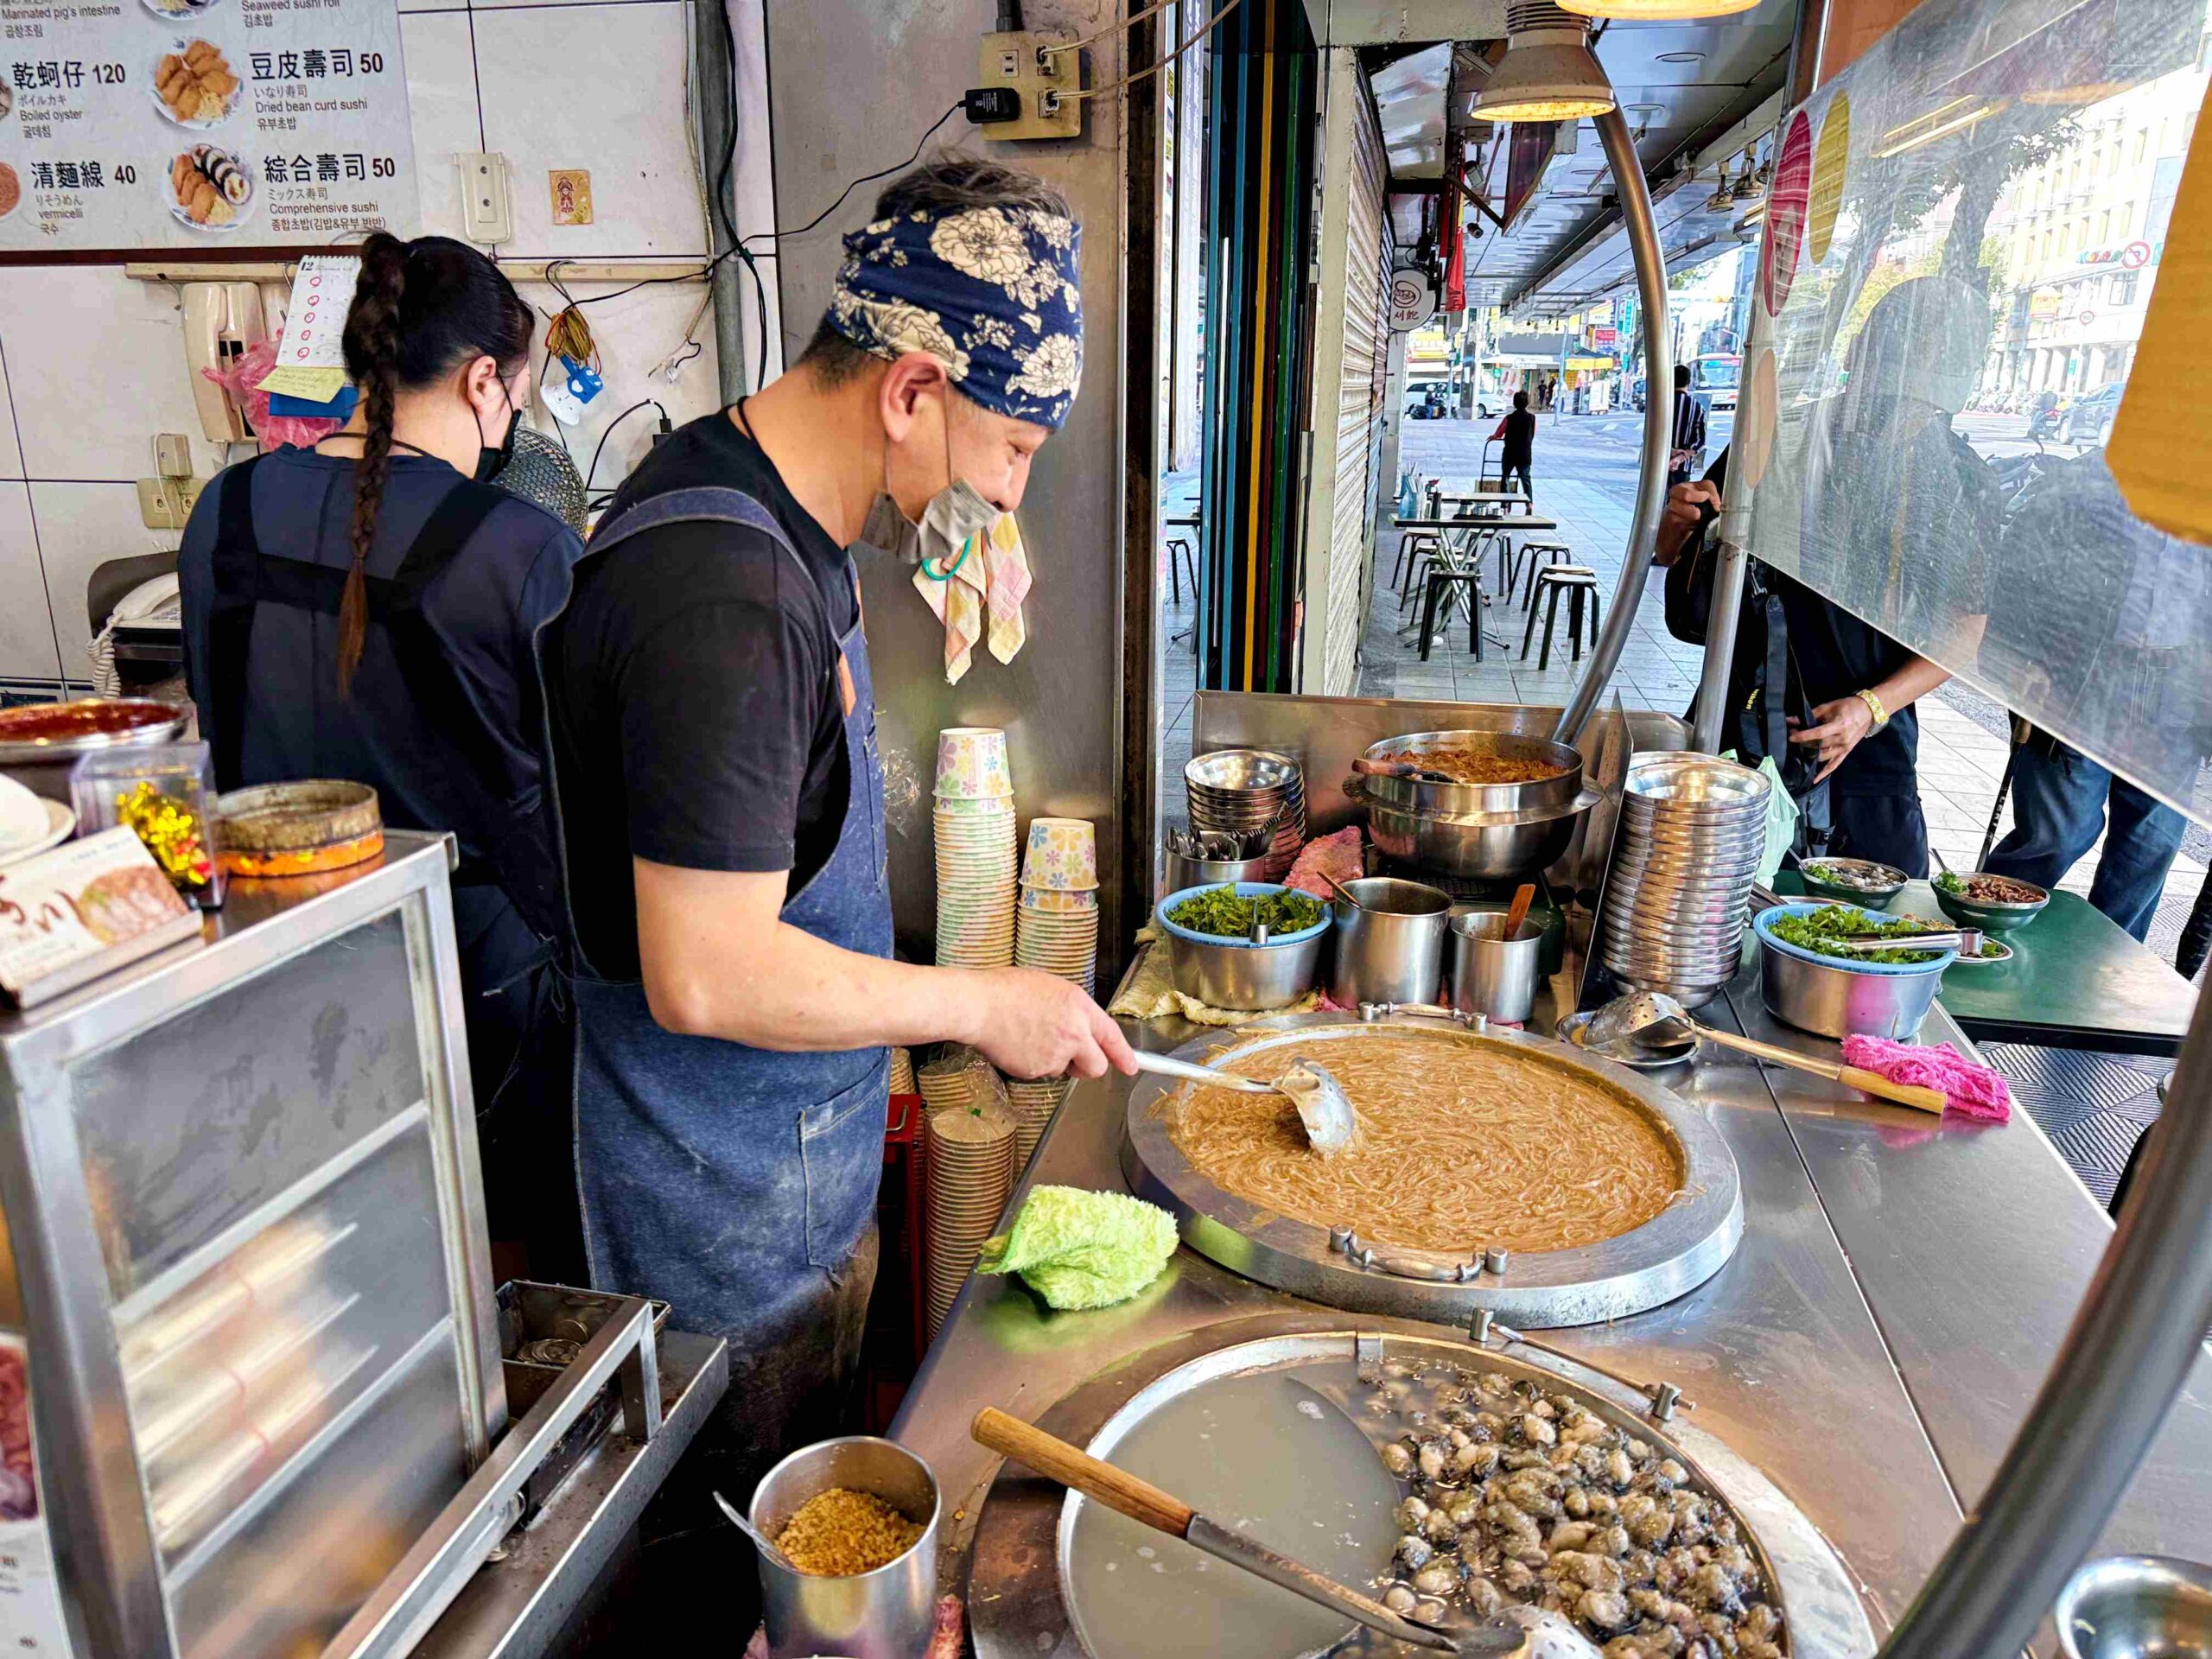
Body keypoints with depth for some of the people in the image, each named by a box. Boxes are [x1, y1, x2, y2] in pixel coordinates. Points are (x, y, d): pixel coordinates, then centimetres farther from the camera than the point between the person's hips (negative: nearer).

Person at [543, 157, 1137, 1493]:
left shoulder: (748, 513, 3)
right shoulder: (725, 604, -31)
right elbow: (707, 978, -30)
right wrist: (982, 1005, -21)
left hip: (801, 1144, 9)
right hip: (733, 1195, -9)